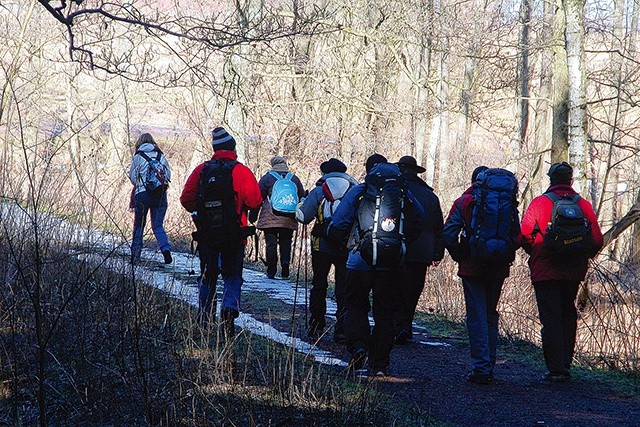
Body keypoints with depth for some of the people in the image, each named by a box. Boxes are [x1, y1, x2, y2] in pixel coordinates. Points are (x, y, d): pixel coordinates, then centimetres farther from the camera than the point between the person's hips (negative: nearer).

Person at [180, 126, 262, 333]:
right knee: (233, 277, 8)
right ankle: (230, 308, -18)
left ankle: (204, 320, 15)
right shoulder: (240, 171, -8)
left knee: (207, 277, 16)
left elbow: (186, 199, -3)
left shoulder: (201, 170, 0)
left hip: (206, 234, 2)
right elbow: (254, 201, -14)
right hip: (233, 236, -2)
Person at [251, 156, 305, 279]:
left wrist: (253, 215, 8)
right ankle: (285, 269, -7)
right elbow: (302, 198, 17)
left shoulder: (267, 178, 2)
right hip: (289, 219, 2)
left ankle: (271, 271, 1)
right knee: (286, 242, 8)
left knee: (271, 243, 1)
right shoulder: (295, 179, 11)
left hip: (270, 218, -2)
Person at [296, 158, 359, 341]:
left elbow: (303, 217, -6)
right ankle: (342, 329, -1)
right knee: (344, 288, 4)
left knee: (319, 285, 13)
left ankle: (316, 326, 15)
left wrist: (301, 203, 14)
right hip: (348, 248, 1)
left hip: (322, 246, -1)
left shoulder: (318, 192, -1)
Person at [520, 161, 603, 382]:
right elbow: (597, 241, -1)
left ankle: (556, 369, -6)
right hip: (574, 273, 3)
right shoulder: (583, 205, 1)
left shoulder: (539, 203, -6)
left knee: (551, 319, -1)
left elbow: (525, 236, -9)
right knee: (568, 316, 18)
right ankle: (566, 365, 18)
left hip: (545, 272, -3)